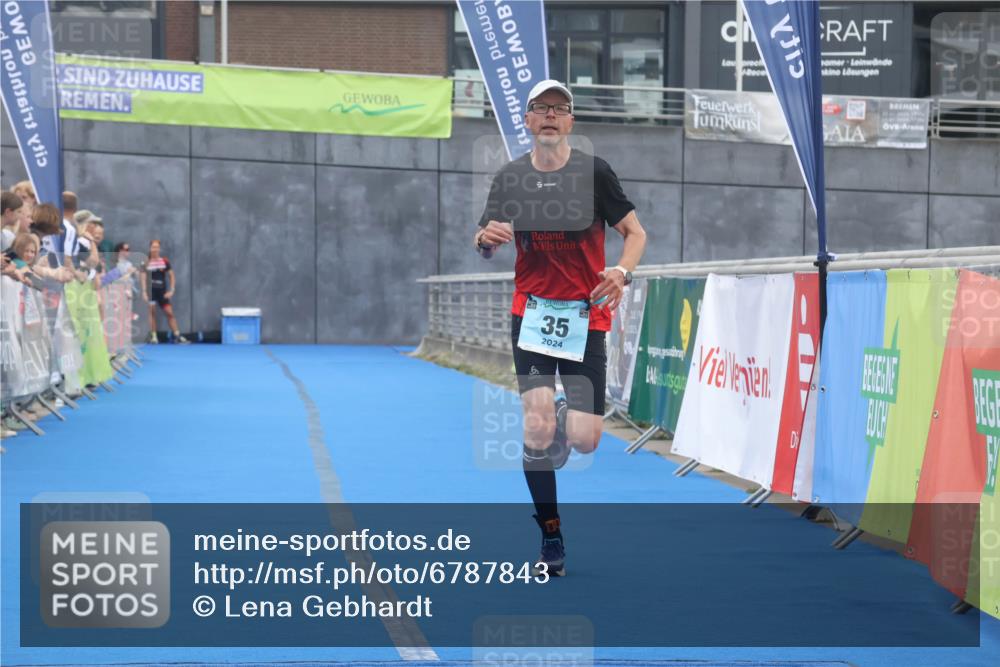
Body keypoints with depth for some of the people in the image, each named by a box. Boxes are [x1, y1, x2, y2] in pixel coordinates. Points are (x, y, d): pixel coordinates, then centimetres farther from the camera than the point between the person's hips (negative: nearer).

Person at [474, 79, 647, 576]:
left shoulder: (594, 171, -2)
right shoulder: (509, 177, 5)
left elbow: (635, 231, 1)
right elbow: (484, 246, 13)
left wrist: (622, 271, -18)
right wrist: (486, 238, -11)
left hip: (586, 313, -1)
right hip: (531, 312, 1)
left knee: (584, 441, -8)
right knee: (537, 429, -15)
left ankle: (569, 416, 31)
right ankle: (551, 539, 0)